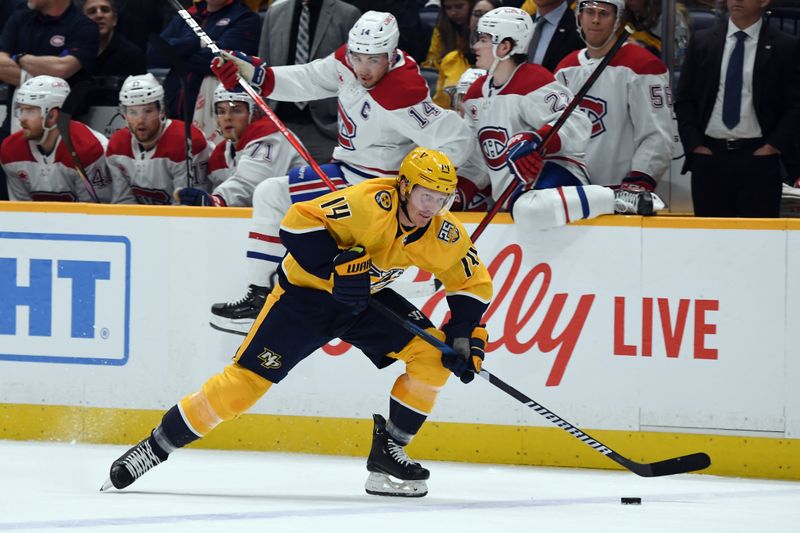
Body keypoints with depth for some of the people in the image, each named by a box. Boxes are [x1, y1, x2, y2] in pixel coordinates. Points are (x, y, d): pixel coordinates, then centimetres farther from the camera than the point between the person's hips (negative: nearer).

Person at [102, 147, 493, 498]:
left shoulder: (441, 233, -11)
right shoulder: (371, 203, -30)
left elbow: (473, 282, 2)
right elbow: (298, 223, -34)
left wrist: (465, 334, -11)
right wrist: (336, 268, -39)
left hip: (366, 299, 6)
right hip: (306, 292, -6)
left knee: (434, 355, -11)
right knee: (246, 381, -13)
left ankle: (387, 453, 1)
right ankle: (155, 448, 0)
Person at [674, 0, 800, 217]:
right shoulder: (702, 42, 10)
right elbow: (683, 100, 12)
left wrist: (773, 147, -8)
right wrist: (694, 144, 1)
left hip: (758, 159, -2)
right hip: (709, 157, 3)